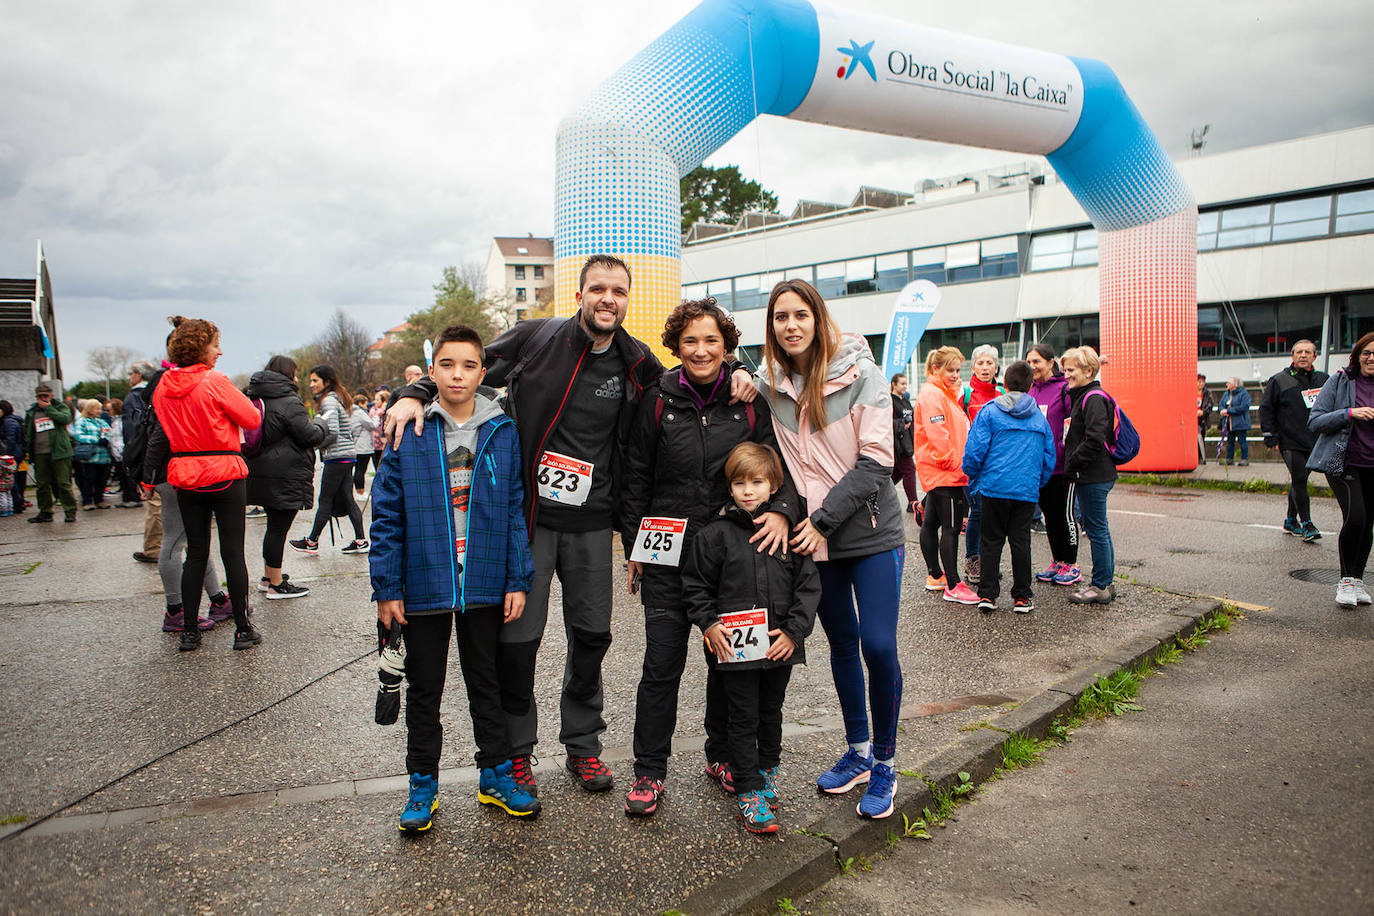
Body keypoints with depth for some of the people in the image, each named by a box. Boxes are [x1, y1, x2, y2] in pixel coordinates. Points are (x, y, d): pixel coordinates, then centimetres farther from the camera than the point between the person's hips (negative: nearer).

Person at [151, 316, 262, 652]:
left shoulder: (164, 386, 5)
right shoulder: (215, 382, -13)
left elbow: (166, 430, 18)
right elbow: (252, 419, -7)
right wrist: (235, 400, 9)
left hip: (185, 477, 5)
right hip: (224, 475, -5)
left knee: (195, 553, 12)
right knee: (233, 553, 1)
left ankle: (189, 631, 15)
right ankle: (242, 629, 7)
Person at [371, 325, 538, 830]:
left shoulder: (503, 432, -2)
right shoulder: (409, 433, -5)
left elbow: (514, 511, 1)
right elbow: (387, 516, -4)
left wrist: (518, 580, -2)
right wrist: (386, 588, -6)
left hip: (485, 586, 1)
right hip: (424, 586, -1)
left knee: (486, 682, 16)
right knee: (424, 689, 13)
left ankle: (496, 774, 31)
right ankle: (423, 784, 29)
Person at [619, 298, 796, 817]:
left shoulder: (750, 401, 1)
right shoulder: (658, 400, 1)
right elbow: (635, 476, 6)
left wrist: (781, 510, -17)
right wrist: (634, 544, 3)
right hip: (668, 555, -1)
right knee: (662, 664, 1)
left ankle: (722, 756, 32)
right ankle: (649, 772, 15)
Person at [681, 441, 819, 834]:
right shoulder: (716, 533, -6)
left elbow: (808, 585, 1)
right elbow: (695, 585, 0)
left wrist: (794, 631, -7)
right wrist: (709, 625, -10)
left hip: (779, 646, 3)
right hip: (735, 647, -3)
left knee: (771, 712, 21)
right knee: (743, 718, 5)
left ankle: (768, 770, 42)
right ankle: (748, 791, 16)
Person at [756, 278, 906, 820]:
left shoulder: (858, 372, -10)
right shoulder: (768, 384, 1)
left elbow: (877, 461, -13)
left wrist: (823, 520, -17)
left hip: (871, 531, -3)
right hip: (814, 536, 4)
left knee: (878, 645, -8)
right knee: (842, 643, 13)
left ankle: (884, 763, 12)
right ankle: (857, 752, 29)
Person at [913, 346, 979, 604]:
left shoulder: (946, 394, 19)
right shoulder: (932, 395, -14)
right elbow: (937, 435, -22)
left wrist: (957, 463, 16)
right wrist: (954, 463, -16)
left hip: (939, 473, 11)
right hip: (944, 473, -11)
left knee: (932, 523, 15)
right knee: (951, 527, -10)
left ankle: (935, 576, 25)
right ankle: (953, 586, -8)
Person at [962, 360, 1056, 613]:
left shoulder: (989, 411, -4)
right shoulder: (1039, 417, 8)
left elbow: (975, 450, -9)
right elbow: (1050, 457, 11)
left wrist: (972, 477, 7)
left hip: (994, 486, -2)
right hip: (1027, 490, 2)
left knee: (991, 540, 7)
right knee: (1020, 540, 8)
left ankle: (987, 594, 7)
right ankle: (1022, 597, 11)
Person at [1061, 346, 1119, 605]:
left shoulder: (1094, 399, -16)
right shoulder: (1082, 397, 16)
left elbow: (1095, 440, -24)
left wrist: (1072, 464, -16)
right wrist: (1072, 465, 14)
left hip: (1094, 477, -10)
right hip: (1091, 476, 10)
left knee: (1097, 530, -3)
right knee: (1097, 530, 15)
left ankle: (1100, 587, 5)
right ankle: (1105, 583, 24)